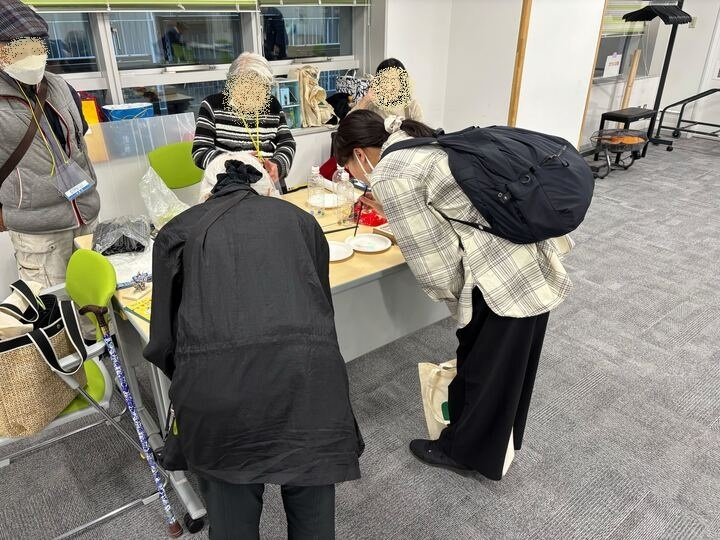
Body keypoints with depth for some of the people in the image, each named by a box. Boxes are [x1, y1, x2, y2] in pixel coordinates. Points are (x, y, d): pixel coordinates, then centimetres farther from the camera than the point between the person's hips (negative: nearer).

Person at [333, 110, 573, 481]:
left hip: (508, 273, -9)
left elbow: (434, 258, -14)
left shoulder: (389, 175, -15)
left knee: (487, 368, 12)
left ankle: (464, 451, 36)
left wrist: (455, 298, 3)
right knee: (504, 364, 25)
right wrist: (393, 210, 19)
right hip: (530, 254, 9)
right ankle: (481, 437, 48)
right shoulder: (417, 143, 13)